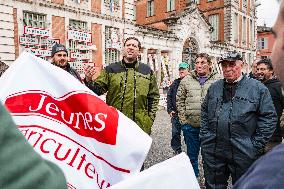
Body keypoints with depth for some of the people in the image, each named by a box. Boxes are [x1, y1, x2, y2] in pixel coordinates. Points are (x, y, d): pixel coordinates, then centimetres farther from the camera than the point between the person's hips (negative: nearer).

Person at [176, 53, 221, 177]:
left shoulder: (218, 81, -2)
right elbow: (179, 100, 8)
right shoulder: (186, 80, 4)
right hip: (191, 125, 2)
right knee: (192, 155, 16)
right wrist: (183, 119, 2)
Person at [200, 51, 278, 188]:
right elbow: (204, 111, 16)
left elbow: (269, 117, -5)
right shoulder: (214, 87, 8)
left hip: (243, 152, -3)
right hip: (212, 150, 3)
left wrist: (256, 145, -9)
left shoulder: (258, 88, -4)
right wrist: (204, 135, 7)